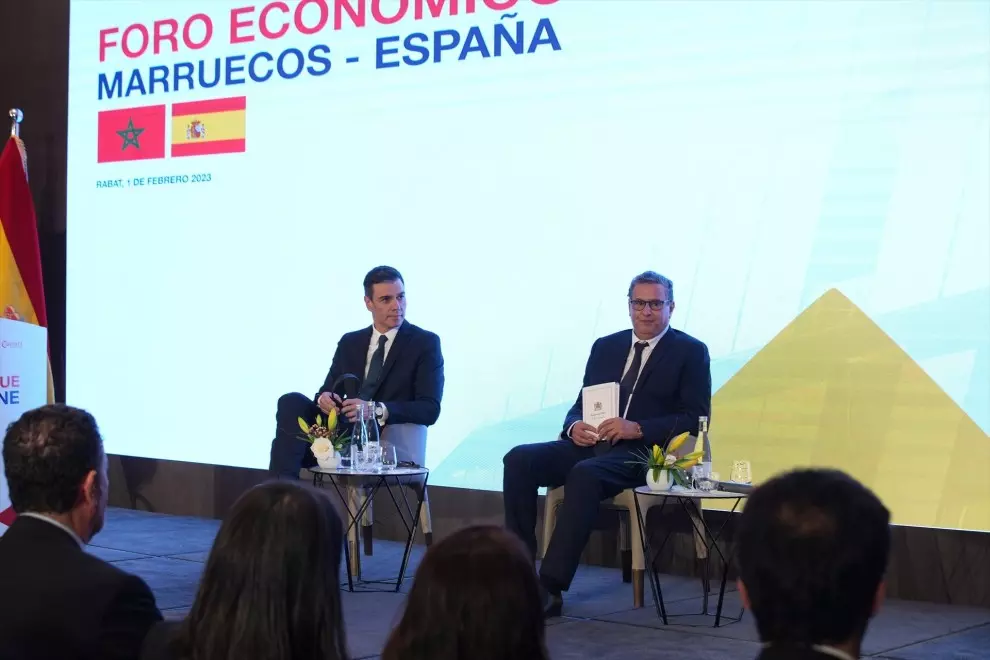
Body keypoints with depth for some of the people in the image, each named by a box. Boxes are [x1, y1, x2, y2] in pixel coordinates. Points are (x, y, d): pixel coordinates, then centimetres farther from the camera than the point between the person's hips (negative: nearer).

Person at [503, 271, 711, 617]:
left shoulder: (690, 352, 6)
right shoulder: (606, 347, 21)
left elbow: (696, 417, -4)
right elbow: (581, 404, 21)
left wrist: (637, 429, -16)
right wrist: (574, 426, -5)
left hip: (643, 452, -6)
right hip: (592, 444, 6)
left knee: (585, 473, -37)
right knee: (519, 459, -20)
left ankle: (551, 588, -36)